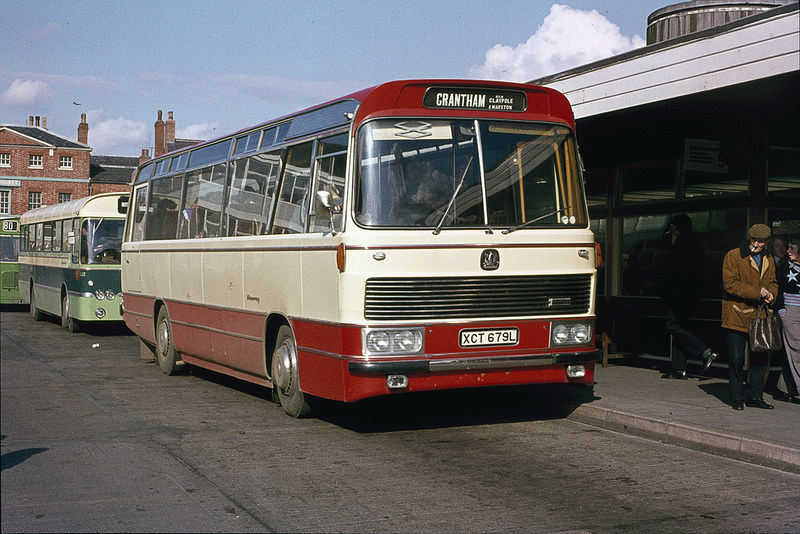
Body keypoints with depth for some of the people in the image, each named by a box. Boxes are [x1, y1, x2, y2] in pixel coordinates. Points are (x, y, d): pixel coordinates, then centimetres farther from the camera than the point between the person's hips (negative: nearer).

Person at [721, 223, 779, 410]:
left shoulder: (768, 260, 13)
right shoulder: (733, 256, -7)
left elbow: (772, 283, 21)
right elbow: (730, 284, -15)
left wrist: (770, 294, -3)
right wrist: (757, 292, -18)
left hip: (759, 316, 6)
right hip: (737, 316, -6)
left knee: (761, 356, 6)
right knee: (736, 358, -3)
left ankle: (755, 396, 18)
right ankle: (737, 397, 9)